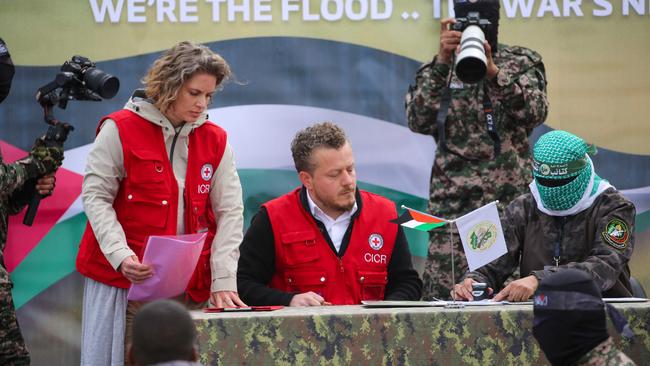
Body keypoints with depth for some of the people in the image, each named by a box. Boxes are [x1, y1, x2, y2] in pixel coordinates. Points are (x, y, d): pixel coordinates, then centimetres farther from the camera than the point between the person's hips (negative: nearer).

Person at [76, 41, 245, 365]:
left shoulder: (216, 141, 8)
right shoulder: (120, 129, -3)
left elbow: (229, 211, 4)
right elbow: (96, 197, -6)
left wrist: (223, 280, -6)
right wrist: (121, 255, -19)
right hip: (125, 278, -3)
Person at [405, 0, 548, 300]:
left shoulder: (522, 63, 10)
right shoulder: (441, 69, 14)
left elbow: (535, 113, -8)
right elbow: (418, 121, -2)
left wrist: (493, 71, -21)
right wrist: (442, 62, -10)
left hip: (510, 198, -1)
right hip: (452, 202, 1)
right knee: (443, 295, -7)